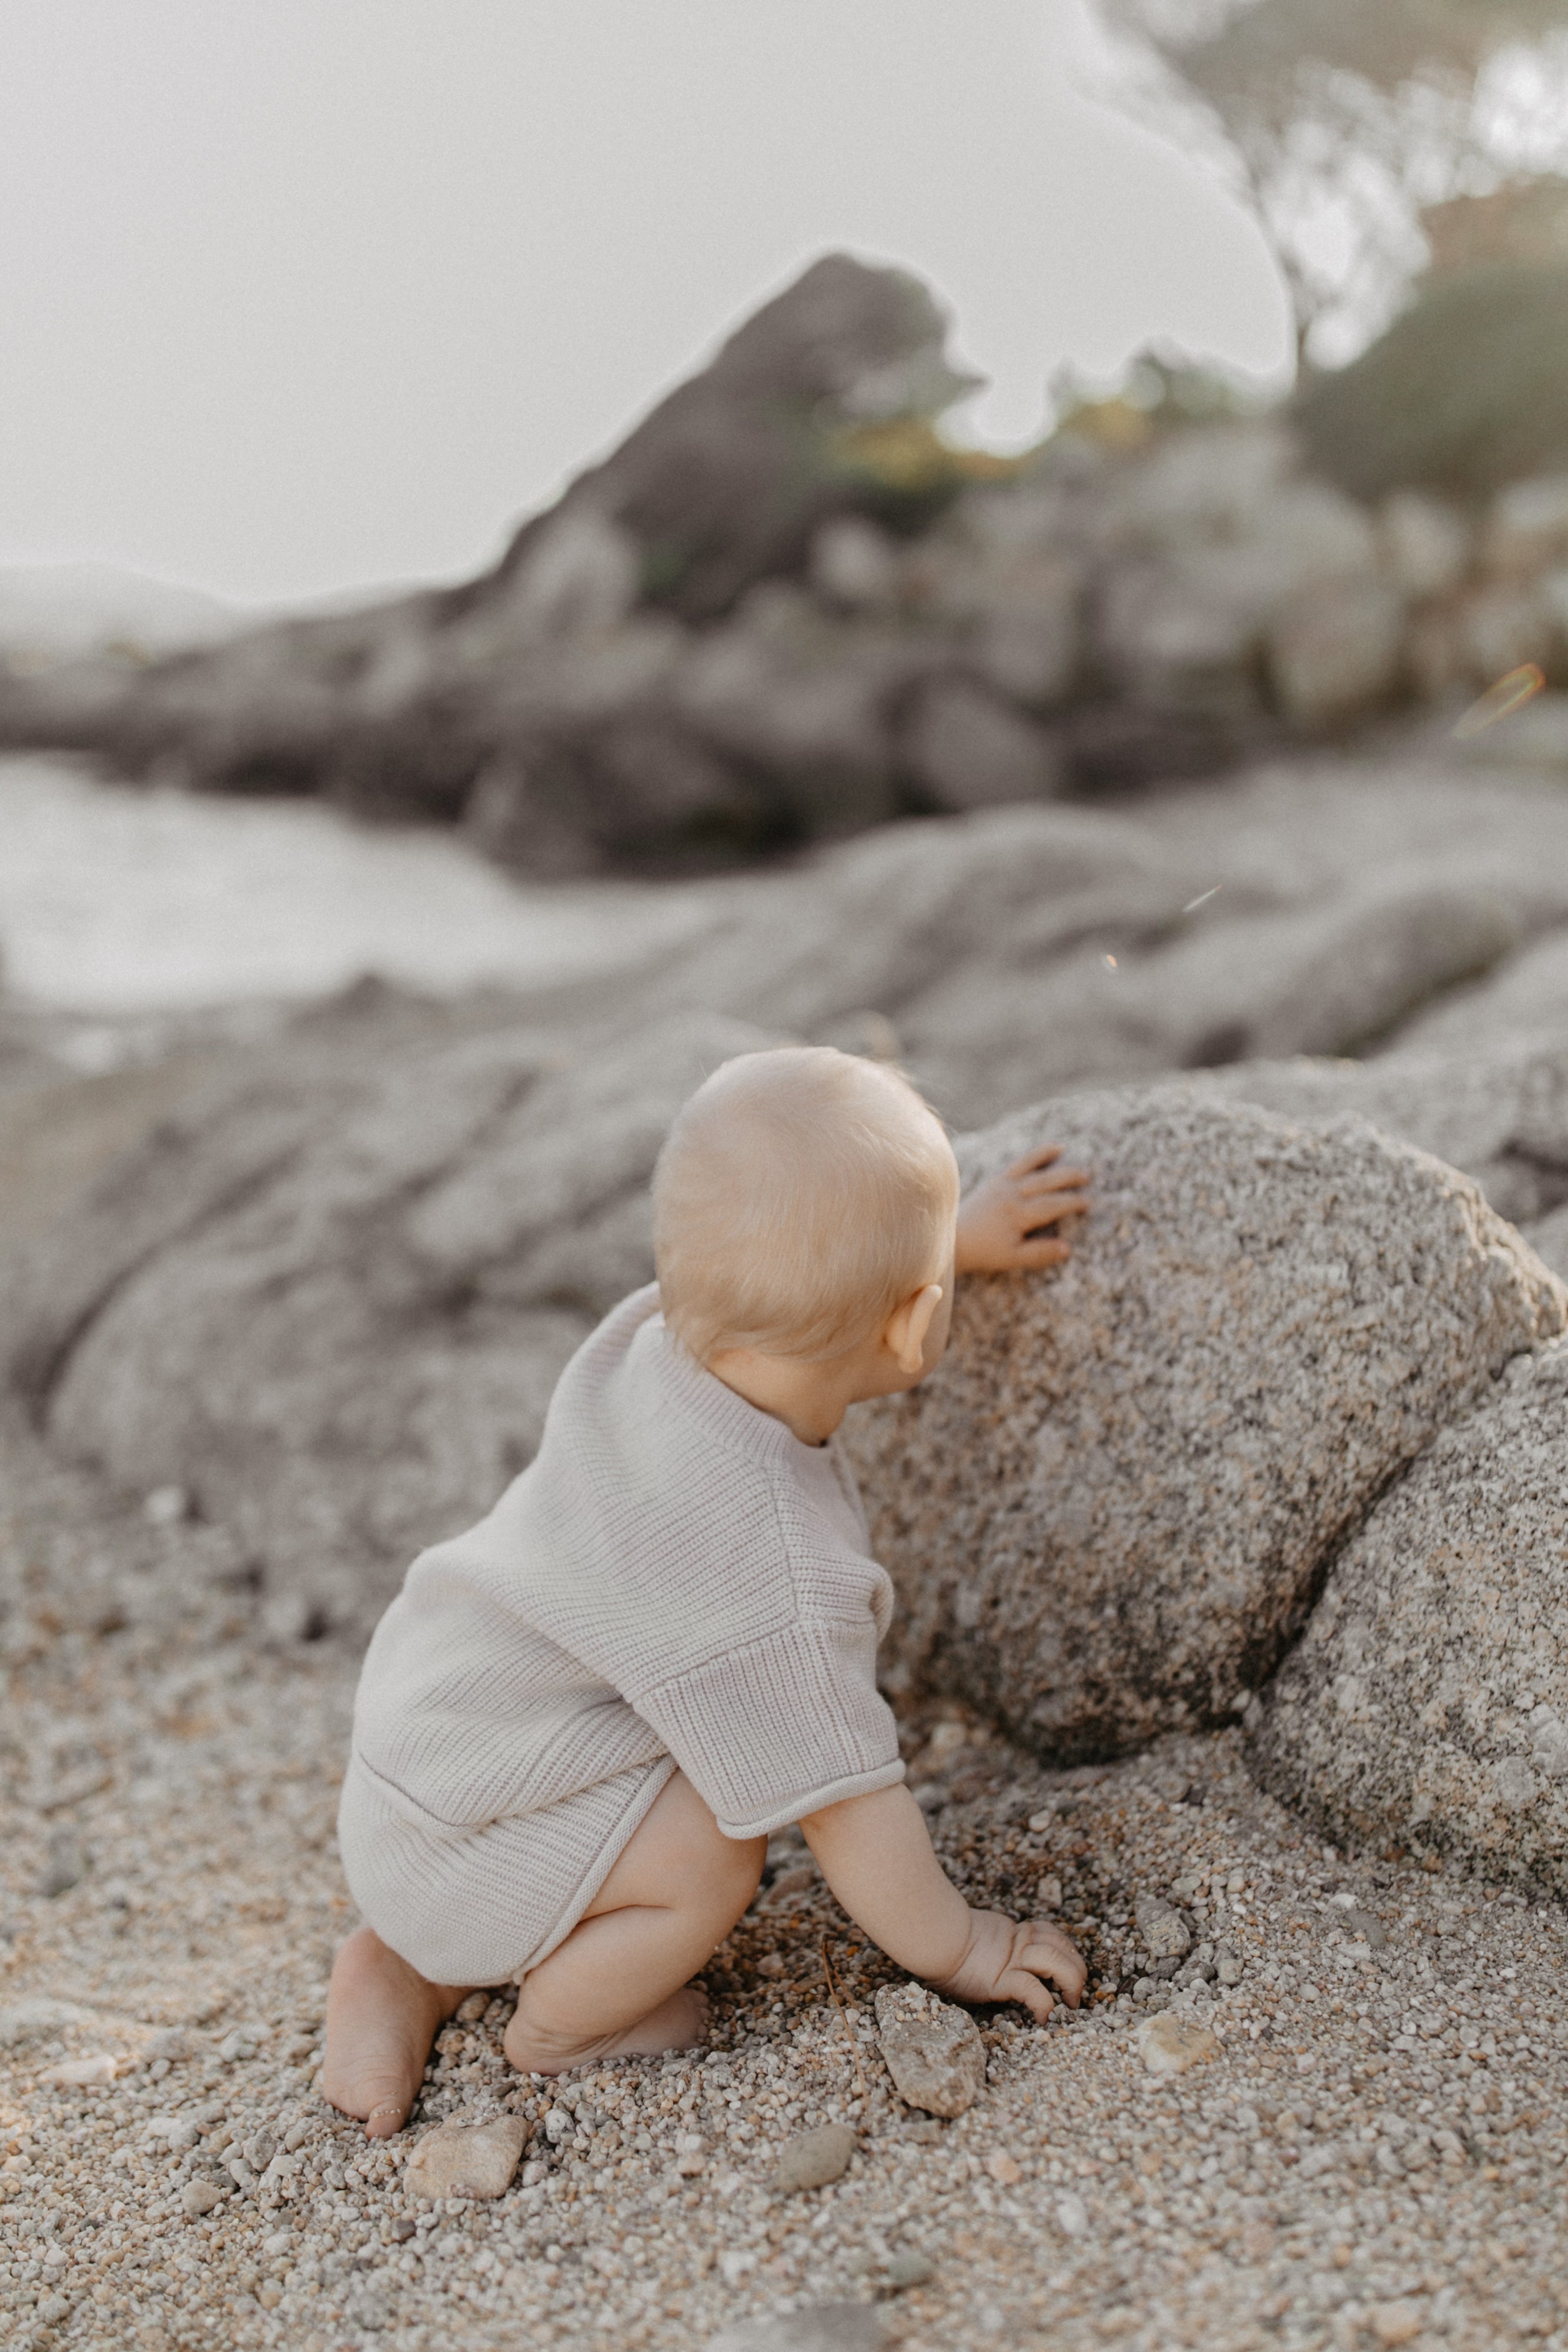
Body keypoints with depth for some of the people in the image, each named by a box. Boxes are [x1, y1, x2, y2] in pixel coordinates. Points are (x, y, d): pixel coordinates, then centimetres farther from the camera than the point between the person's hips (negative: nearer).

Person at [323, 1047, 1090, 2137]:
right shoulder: (773, 1560, -35)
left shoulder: (656, 1333, -12)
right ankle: (558, 2026, 3)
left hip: (417, 1714, 9)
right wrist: (956, 1947, -8)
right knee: (712, 1854, -26)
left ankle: (404, 1972, 26)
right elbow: (844, 1795, -25)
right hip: (455, 1834, -9)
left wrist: (953, 1234, 23)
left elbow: (786, 1269, 12)